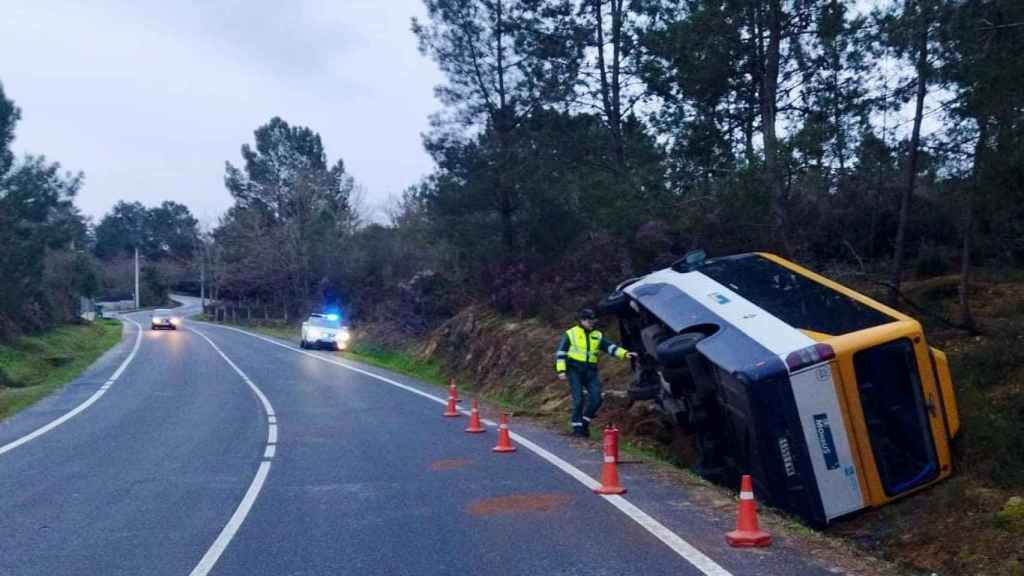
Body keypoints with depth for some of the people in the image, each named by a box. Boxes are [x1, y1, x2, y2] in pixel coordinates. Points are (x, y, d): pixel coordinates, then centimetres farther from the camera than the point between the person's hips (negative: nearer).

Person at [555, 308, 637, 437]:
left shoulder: (597, 335, 13)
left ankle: (585, 423, 16)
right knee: (578, 399, -7)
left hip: (591, 371, 4)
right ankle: (577, 427, 5)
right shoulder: (571, 334, 2)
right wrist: (561, 370, -9)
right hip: (575, 370, -4)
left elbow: (610, 347, 4)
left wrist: (625, 353, -12)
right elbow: (561, 353, 1)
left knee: (596, 399, -4)